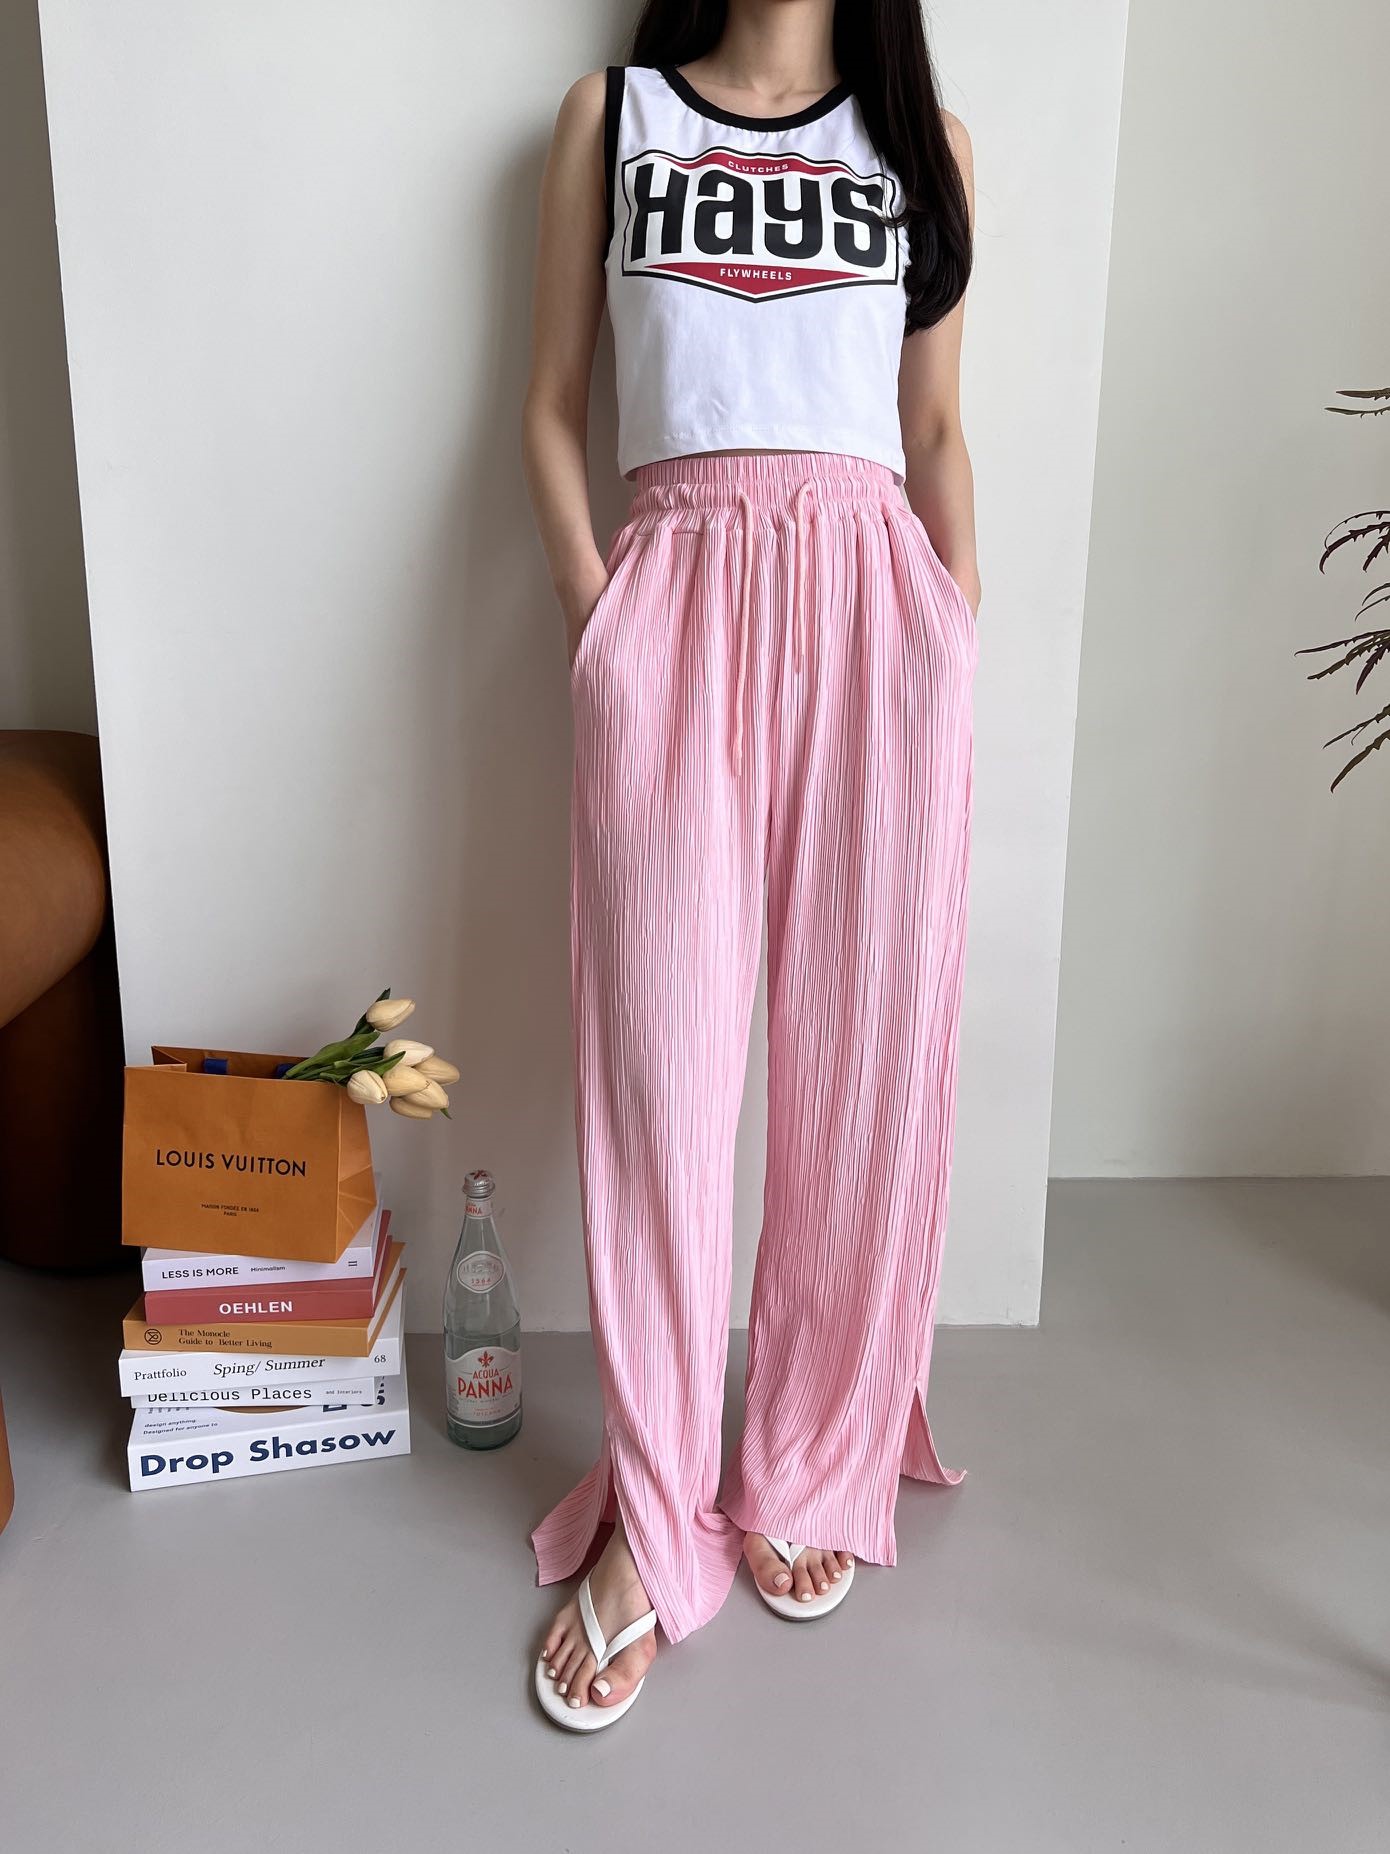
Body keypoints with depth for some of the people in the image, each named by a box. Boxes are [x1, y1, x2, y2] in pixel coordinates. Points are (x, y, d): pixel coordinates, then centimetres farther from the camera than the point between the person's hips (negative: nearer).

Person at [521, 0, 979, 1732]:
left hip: (873, 603, 2)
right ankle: (653, 1512, 12)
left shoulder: (924, 141, 19)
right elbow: (552, 403, 12)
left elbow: (937, 432, 17)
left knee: (860, 1052, 1)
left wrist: (962, 642, 7)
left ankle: (812, 1472, 20)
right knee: (658, 1056, -3)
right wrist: (591, 604, -2)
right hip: (674, 598, -1)